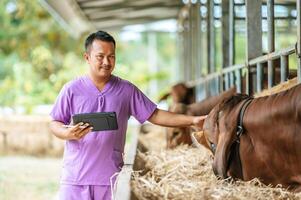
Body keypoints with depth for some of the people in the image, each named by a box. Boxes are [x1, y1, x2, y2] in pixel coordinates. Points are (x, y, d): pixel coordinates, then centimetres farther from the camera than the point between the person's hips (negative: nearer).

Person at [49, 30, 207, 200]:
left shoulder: (127, 90, 7)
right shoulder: (72, 90, 3)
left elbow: (154, 115, 8)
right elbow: (55, 124, 5)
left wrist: (192, 120, 0)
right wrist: (68, 134, -17)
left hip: (111, 179, 1)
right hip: (75, 177, -1)